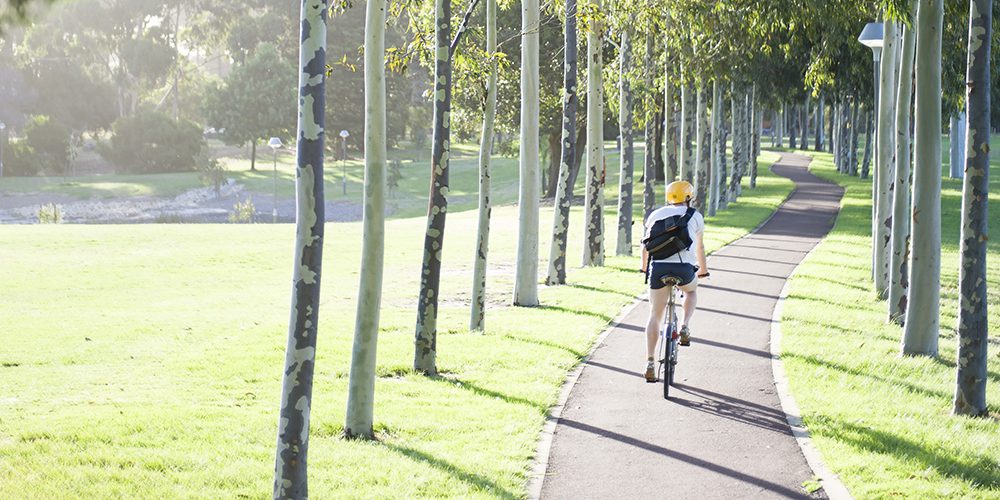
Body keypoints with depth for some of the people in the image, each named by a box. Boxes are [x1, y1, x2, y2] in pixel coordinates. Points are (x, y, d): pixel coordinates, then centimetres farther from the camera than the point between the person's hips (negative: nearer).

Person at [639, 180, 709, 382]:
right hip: (684, 268, -1)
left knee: (655, 317, 12)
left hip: (658, 267, 1)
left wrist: (644, 267, 46)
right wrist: (703, 270, 43)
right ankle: (685, 328, 12)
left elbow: (646, 246, 28)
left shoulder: (656, 214, 20)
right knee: (691, 290, 34)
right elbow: (700, 248, 26)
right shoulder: (695, 216, 16)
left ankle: (650, 364, 4)